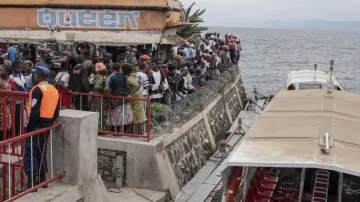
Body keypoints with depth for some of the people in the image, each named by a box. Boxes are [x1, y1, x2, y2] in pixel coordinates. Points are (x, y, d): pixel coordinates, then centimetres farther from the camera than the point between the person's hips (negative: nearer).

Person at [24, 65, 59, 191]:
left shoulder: (38, 89, -13)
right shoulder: (54, 90, 13)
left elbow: (34, 112, -20)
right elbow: (56, 112, 13)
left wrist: (29, 127, -13)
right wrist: (49, 123, 18)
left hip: (37, 125, -8)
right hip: (47, 125, 8)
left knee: (30, 153, -5)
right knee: (41, 152, 17)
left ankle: (31, 182, -8)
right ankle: (42, 179, 23)